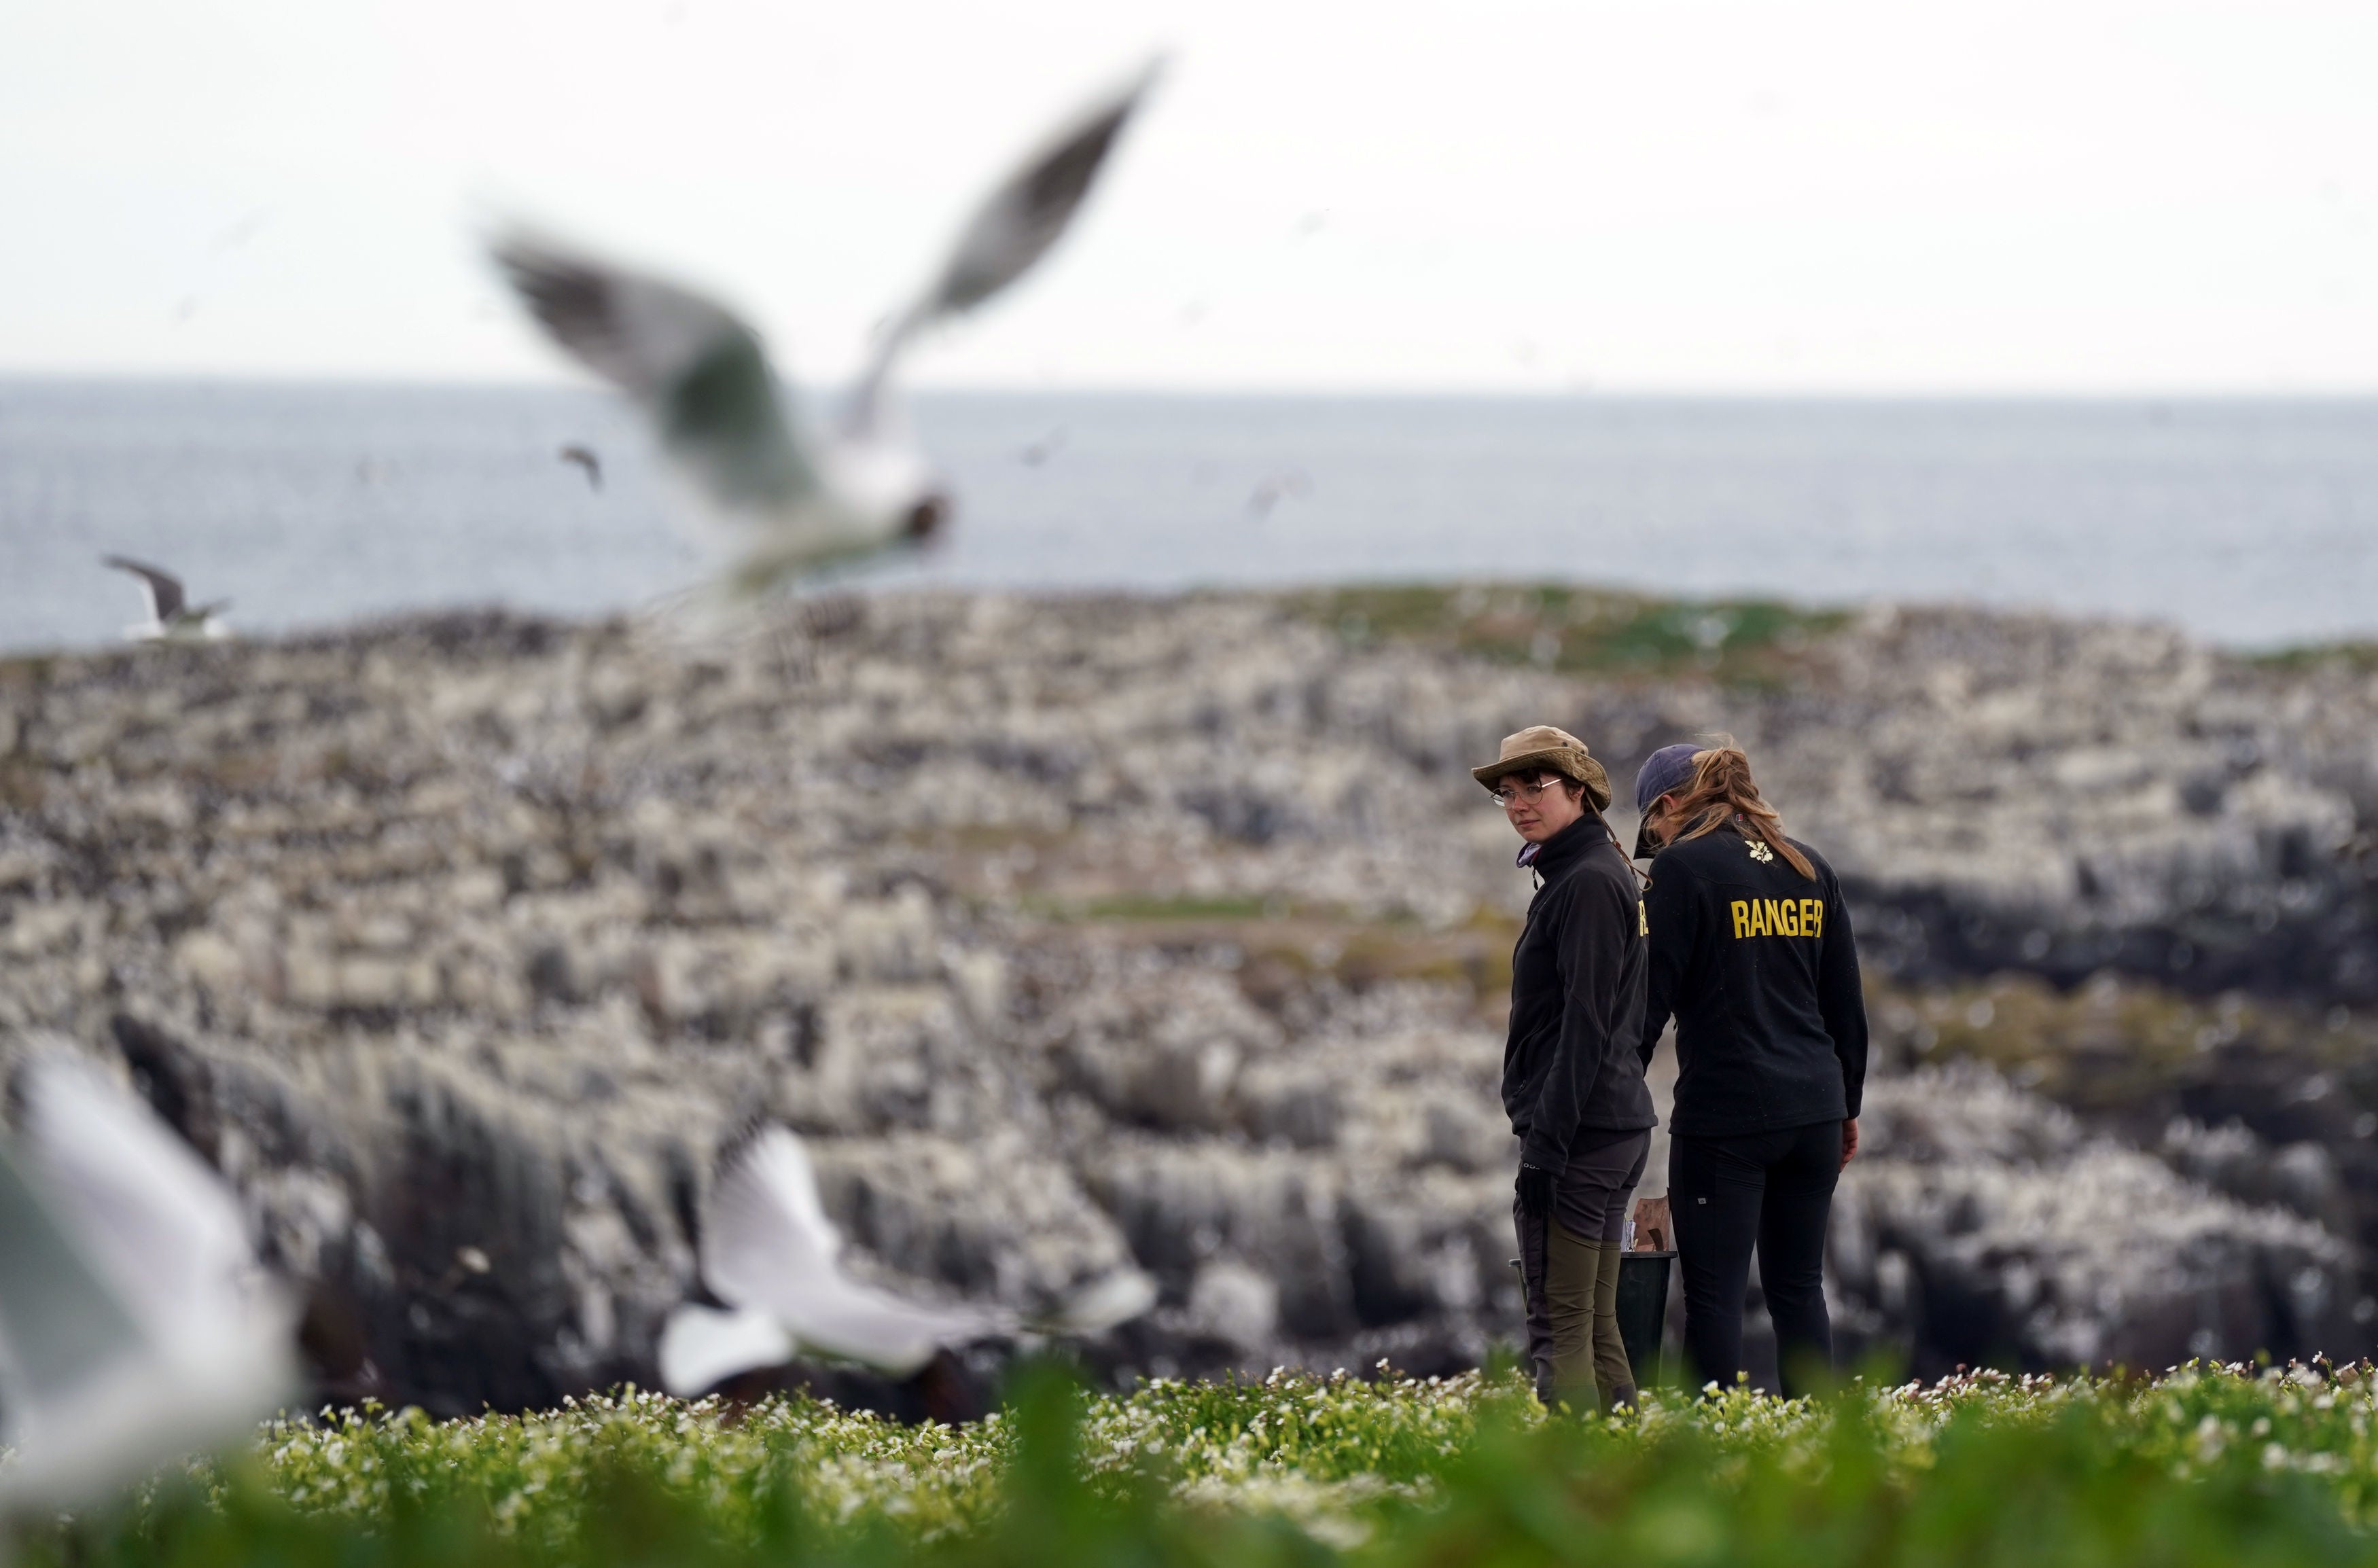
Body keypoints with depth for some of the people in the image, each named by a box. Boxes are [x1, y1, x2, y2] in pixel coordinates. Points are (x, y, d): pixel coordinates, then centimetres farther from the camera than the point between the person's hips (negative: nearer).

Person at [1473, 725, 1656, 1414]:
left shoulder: (1588, 884, -13)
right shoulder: (1587, 875, 18)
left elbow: (1585, 1027, -19)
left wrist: (1546, 1146, -22)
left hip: (1580, 1129, -10)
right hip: (1617, 1125, 10)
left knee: (1559, 1330, -11)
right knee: (1595, 1325, 12)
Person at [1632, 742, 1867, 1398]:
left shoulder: (1684, 866, -5)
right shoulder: (1810, 869, 13)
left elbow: (1650, 999, -8)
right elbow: (1846, 1003, 16)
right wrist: (1846, 1107, 23)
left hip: (1724, 1111, -6)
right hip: (1813, 1108, 6)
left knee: (1714, 1292, -2)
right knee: (1799, 1288, 11)